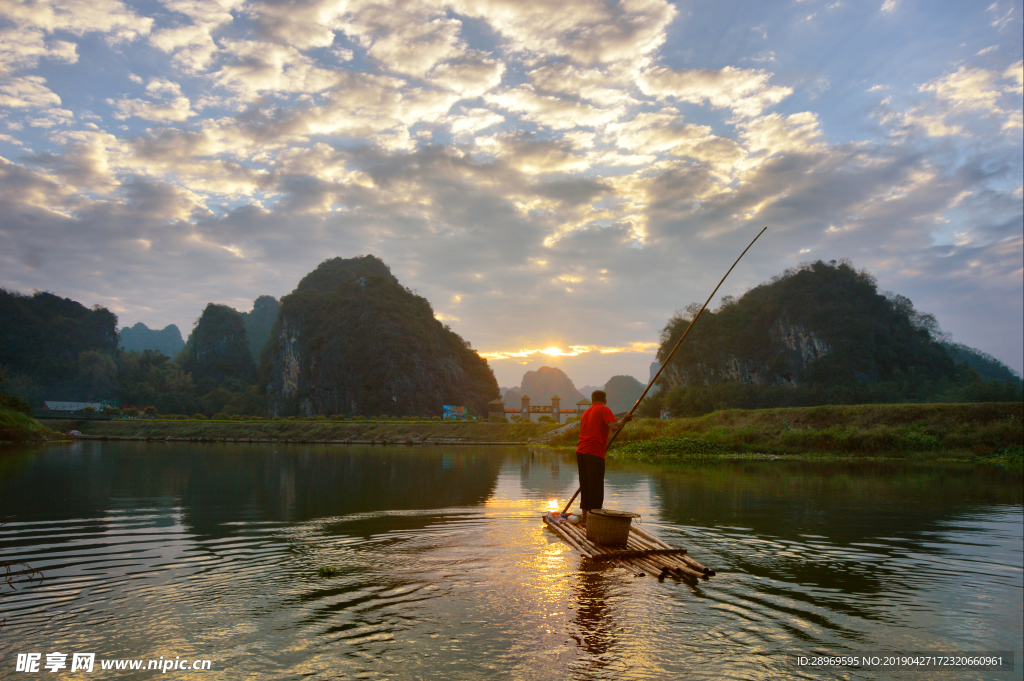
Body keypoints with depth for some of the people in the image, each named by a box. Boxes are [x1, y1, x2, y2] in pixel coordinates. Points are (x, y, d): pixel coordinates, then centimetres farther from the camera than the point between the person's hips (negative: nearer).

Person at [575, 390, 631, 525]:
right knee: (596, 488, -4)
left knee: (585, 486, 14)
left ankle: (584, 518, 20)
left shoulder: (586, 412, 22)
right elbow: (614, 427, -16)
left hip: (581, 452, 8)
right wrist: (624, 420, 1)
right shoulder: (604, 410, -1)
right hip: (595, 453, -8)